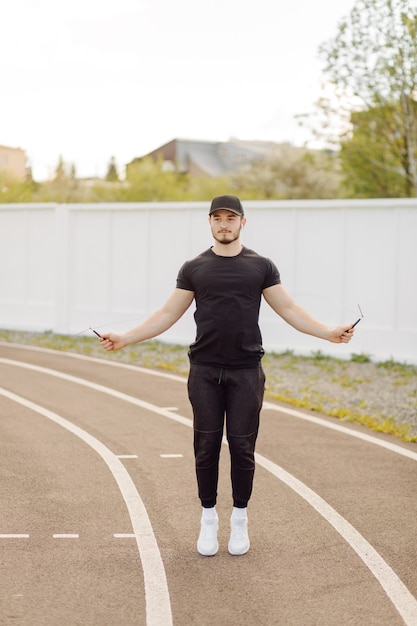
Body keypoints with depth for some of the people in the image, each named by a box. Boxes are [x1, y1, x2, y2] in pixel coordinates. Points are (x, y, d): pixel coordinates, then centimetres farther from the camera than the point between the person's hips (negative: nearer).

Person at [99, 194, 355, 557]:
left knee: (242, 447, 2)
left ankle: (240, 522, 16)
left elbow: (289, 309, 5)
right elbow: (169, 314, 6)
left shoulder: (260, 266, 4)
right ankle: (209, 520, 16)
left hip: (246, 372, -1)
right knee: (206, 447, 4)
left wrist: (329, 333, -6)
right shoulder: (195, 268, 5)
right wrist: (126, 339, -2)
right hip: (205, 372, 1)